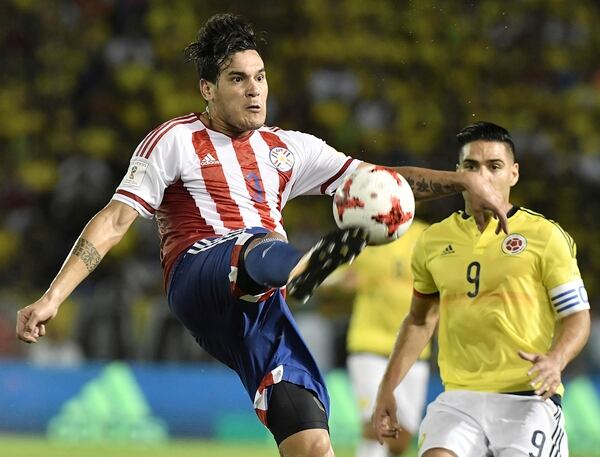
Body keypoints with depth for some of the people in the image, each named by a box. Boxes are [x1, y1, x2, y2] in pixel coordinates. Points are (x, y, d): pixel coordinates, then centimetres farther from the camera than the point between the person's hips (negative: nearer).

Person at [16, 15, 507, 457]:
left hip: (260, 307, 5)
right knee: (257, 244, -40)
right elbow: (114, 220, 2)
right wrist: (52, 297, -8)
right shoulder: (176, 140, 7)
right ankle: (301, 270, -77)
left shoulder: (289, 149, 22)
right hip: (199, 278, -5)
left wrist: (463, 180, 9)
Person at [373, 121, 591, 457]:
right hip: (460, 398, 3)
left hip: (527, 398, -3)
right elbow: (421, 320, 24)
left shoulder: (546, 236, 0)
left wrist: (556, 360, -20)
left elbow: (577, 315, 0)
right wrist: (388, 389, 18)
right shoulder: (433, 242, 12)